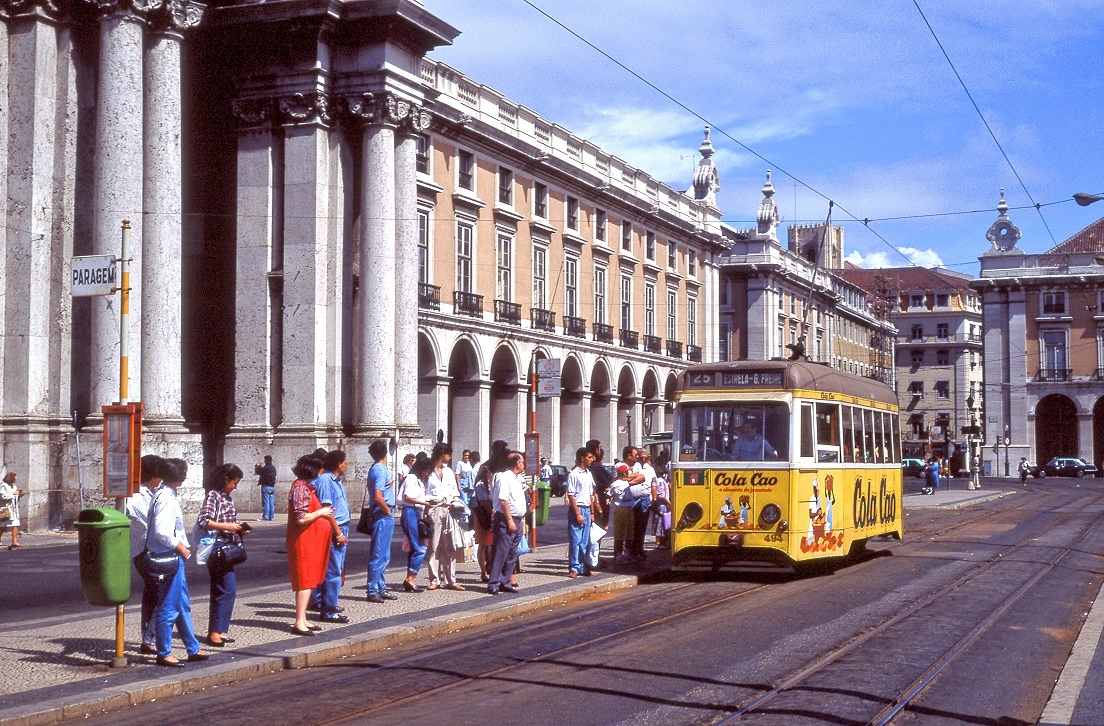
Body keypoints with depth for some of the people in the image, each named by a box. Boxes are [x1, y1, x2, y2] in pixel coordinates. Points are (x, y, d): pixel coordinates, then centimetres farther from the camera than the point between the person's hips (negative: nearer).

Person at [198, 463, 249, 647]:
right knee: (227, 589, -12)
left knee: (223, 590, 12)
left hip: (228, 547, 10)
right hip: (217, 547, -10)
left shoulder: (227, 497, 18)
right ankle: (215, 632, -8)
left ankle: (217, 631, 17)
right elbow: (204, 521, -18)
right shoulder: (213, 495, -9)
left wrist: (238, 529, 8)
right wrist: (227, 526, -19)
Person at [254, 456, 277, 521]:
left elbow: (257, 472, -7)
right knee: (271, 503, 7)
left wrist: (257, 466, 13)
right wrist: (260, 466, 25)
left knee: (266, 503, -6)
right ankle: (271, 517, 8)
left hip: (266, 486, -7)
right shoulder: (273, 468, 10)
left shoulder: (265, 468, -14)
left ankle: (265, 517, -8)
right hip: (272, 486, 7)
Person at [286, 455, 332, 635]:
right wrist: (320, 513, -12)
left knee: (307, 581, 13)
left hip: (310, 541, 10)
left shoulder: (305, 487, 16)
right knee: (306, 581, -9)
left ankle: (302, 620, 19)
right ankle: (299, 623, -9)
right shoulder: (300, 488, -16)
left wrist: (322, 513, 14)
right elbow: (301, 518, -22)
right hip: (303, 541, -10)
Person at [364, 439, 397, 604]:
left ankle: (381, 588, 21)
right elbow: (378, 497, -26)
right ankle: (373, 591, -4)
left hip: (385, 516, 10)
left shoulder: (376, 469, 14)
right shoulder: (381, 471, -17)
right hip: (383, 515, -10)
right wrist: (388, 510, -12)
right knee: (379, 555, -6)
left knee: (383, 555, 15)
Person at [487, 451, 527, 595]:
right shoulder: (505, 478, -13)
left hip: (516, 520, 9)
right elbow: (503, 500, -20)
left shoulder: (517, 479, 17)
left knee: (512, 554, 10)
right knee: (501, 552, -9)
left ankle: (505, 582, 16)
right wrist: (510, 520, -21)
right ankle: (493, 584, -7)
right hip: (506, 520, -9)